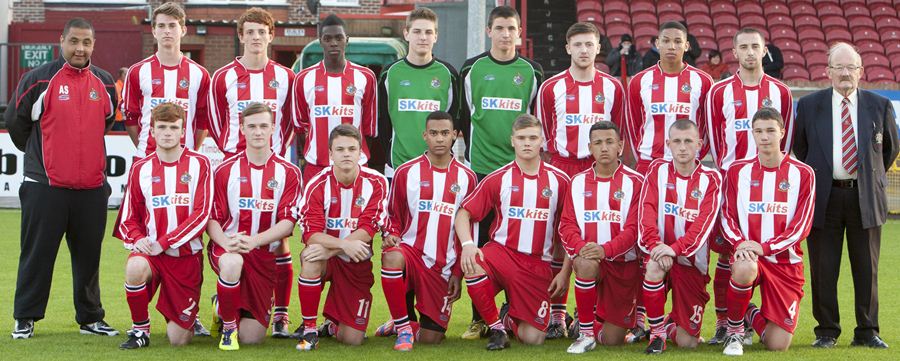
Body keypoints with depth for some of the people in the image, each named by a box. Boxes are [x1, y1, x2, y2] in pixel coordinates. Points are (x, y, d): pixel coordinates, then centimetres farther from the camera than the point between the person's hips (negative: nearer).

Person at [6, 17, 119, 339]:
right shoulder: (38, 79, -5)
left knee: (88, 255, 10)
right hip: (45, 188, -3)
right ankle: (25, 319, 11)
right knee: (37, 255, 2)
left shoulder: (105, 82, 8)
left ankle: (90, 318, 20)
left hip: (92, 188, 3)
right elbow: (14, 122, 5)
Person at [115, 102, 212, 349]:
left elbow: (202, 214, -10)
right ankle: (140, 331, -12)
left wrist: (164, 242, -17)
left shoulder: (198, 164, -2)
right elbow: (128, 219, 10)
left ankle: (189, 318, 35)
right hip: (151, 251, 1)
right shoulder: (140, 169, 4)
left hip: (187, 256, -1)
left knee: (178, 340, -5)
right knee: (135, 267, -37)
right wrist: (138, 239, -13)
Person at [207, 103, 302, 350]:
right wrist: (225, 242, -22)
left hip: (264, 254, 1)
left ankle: (222, 305, 33)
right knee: (232, 263, -41)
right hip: (228, 247, -1)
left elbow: (288, 223, -7)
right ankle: (228, 327, -14)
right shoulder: (226, 170, 2)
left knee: (252, 337, -4)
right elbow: (213, 219, 0)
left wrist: (254, 241, -23)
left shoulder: (288, 172, 1)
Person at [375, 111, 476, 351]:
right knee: (392, 258, -39)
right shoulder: (406, 172, 1)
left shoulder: (466, 178, 4)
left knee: (430, 339, -4)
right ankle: (402, 325, -18)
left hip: (443, 267, 1)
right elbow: (394, 216, 11)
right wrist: (391, 236, -12)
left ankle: (406, 323, 32)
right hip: (411, 252, -1)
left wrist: (458, 273, 4)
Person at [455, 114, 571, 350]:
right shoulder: (498, 179, 2)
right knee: (473, 266, -37)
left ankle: (510, 318, 30)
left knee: (533, 339, -10)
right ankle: (496, 328, -12)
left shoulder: (559, 180, 2)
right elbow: (464, 214, 0)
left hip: (538, 265, 0)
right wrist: (467, 244, -20)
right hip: (501, 251, 0)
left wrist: (565, 271, 1)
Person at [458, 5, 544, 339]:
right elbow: (463, 115, 10)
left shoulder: (532, 72, 6)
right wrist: (472, 151, 7)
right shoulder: (471, 70, 5)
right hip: (481, 169, 0)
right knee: (479, 244, 0)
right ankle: (478, 318, 5)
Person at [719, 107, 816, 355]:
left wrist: (765, 247, -17)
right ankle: (734, 331, -12)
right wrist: (739, 243, -18)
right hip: (748, 254, 0)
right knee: (744, 269, -41)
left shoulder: (802, 174, -1)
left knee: (778, 345, -7)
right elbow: (728, 217, 3)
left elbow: (801, 225, -6)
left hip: (786, 262, 0)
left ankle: (753, 315, 31)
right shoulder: (737, 171, 5)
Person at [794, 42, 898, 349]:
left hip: (865, 197, 1)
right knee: (823, 268, 2)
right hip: (824, 196, -1)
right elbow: (800, 148, 13)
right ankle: (827, 331, 11)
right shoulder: (809, 105, 3)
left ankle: (867, 332, 13)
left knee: (867, 267, 4)